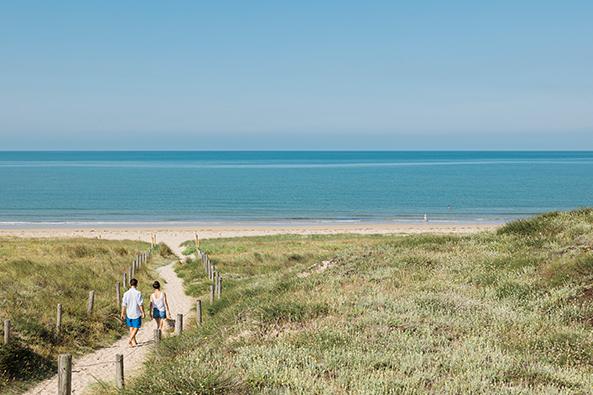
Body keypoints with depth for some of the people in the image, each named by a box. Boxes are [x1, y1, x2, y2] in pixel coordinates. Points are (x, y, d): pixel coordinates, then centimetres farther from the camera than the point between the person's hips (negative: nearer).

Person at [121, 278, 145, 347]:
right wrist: (143, 312, -4)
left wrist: (123, 314, 9)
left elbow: (124, 305, 1)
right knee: (136, 327, 8)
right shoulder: (138, 293, -15)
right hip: (136, 313, -4)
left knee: (131, 328, 16)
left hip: (129, 314, 4)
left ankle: (134, 342, 23)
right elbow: (140, 304, -13)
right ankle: (130, 340, -8)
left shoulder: (126, 293, -2)